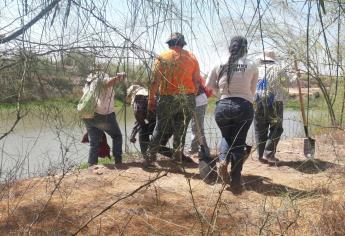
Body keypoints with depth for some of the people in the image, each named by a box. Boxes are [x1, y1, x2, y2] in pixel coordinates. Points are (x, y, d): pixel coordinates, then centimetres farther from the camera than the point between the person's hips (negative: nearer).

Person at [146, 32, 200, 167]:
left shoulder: (162, 57, 0)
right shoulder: (191, 57, 6)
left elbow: (155, 81, -5)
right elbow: (196, 81, 5)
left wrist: (151, 99, 0)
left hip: (167, 98, -1)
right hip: (187, 98, 2)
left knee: (160, 128, 8)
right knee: (181, 129, 11)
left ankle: (150, 157, 9)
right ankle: (177, 157, 14)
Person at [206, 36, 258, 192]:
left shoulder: (220, 64, 4)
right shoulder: (252, 66, 1)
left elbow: (209, 85, 12)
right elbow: (252, 90, 7)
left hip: (223, 106, 2)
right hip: (244, 106, -1)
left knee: (226, 136, 25)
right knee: (239, 143, 8)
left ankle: (223, 160, -3)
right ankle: (235, 182, 6)